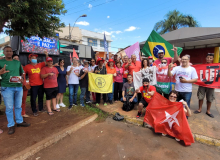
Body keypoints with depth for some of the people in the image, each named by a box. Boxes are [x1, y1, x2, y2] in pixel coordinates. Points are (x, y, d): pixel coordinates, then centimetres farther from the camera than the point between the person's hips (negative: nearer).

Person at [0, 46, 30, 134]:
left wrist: (21, 78, -4)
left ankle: (19, 121, 27)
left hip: (19, 87, 4)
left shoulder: (18, 62, 12)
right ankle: (11, 125, 16)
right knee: (9, 108, 3)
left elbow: (22, 73, 17)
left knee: (18, 106, 13)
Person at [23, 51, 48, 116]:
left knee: (41, 97, 16)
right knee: (33, 99, 3)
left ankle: (41, 108, 32)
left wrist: (46, 55, -10)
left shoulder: (40, 65, 4)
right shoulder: (27, 66, -3)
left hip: (41, 84, 4)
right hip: (33, 86, -3)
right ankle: (34, 111, 17)